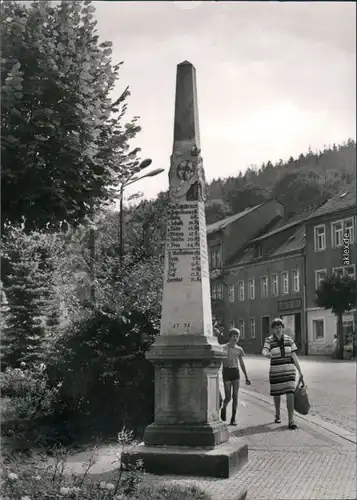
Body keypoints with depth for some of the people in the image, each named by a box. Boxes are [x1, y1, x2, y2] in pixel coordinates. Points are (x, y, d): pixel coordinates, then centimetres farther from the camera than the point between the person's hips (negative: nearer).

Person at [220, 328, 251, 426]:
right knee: (228, 397, -5)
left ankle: (233, 418, 5)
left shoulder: (239, 349, 8)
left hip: (236, 372, 3)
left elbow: (242, 363, 17)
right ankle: (224, 409, 27)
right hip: (227, 371, -3)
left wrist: (246, 377, 18)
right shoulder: (224, 348, -3)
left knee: (235, 396, -1)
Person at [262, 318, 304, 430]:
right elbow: (264, 350, -23)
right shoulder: (269, 340, -4)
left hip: (289, 370, 1)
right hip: (275, 371, -1)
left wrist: (300, 372, 2)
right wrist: (266, 354, -48)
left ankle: (291, 420, -10)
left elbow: (294, 356, 4)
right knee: (277, 394, 12)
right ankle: (277, 415, 36)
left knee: (290, 394, -10)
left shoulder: (289, 339, 3)